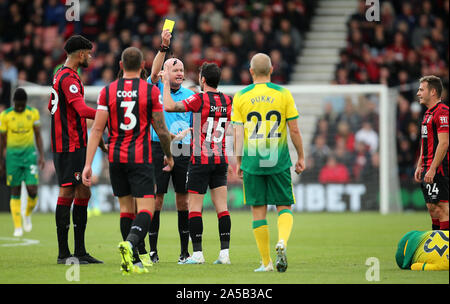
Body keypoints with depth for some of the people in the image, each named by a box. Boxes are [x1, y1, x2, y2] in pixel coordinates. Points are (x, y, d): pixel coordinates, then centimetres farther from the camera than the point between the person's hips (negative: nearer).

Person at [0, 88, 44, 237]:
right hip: (13, 154, -1)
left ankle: (27, 215, 20)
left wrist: (42, 155, -4)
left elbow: (38, 135, 5)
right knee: (15, 192, 0)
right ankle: (18, 227, 7)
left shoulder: (33, 113, -1)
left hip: (30, 153, 1)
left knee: (32, 190, -9)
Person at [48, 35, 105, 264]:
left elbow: (52, 107, 28)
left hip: (75, 145, 10)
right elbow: (82, 109, -27)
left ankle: (80, 251, 11)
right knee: (67, 193, -8)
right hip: (69, 145, -10)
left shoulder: (61, 74, 17)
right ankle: (63, 253, -6)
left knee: (82, 193, 9)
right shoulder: (68, 78, -15)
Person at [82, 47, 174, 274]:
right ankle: (130, 244, -33)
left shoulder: (108, 91, 2)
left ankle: (133, 261, 14)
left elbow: (97, 129, -3)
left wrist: (88, 164, -3)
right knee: (146, 207, -5)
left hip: (116, 157, 3)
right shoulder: (151, 91, -3)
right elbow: (161, 130, 0)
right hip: (140, 158, -3)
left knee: (126, 207, 14)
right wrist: (169, 156, 16)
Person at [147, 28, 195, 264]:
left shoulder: (189, 95, 11)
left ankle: (185, 250, 11)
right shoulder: (157, 89, 2)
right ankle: (152, 249, 5)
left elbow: (195, 124, 16)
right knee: (156, 198, -2)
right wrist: (163, 47, -30)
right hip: (160, 149, -3)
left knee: (183, 199, 5)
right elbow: (154, 72, -18)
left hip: (183, 151, 3)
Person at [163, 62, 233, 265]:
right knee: (222, 207, 4)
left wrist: (166, 82, -9)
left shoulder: (199, 100, -12)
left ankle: (197, 253, -4)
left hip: (200, 160, -6)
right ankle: (225, 252, -1)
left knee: (194, 207, -1)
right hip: (221, 160, 6)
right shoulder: (227, 101, 7)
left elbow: (169, 106, -20)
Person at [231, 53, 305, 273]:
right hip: (279, 161, 0)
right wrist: (301, 157, 11)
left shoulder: (241, 96, 1)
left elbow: (238, 133, 0)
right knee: (284, 207, 9)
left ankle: (266, 262, 7)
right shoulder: (283, 94, -1)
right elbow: (294, 130, 0)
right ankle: (282, 241, -20)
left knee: (258, 210, 6)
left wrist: (238, 161, 9)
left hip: (252, 162, 0)